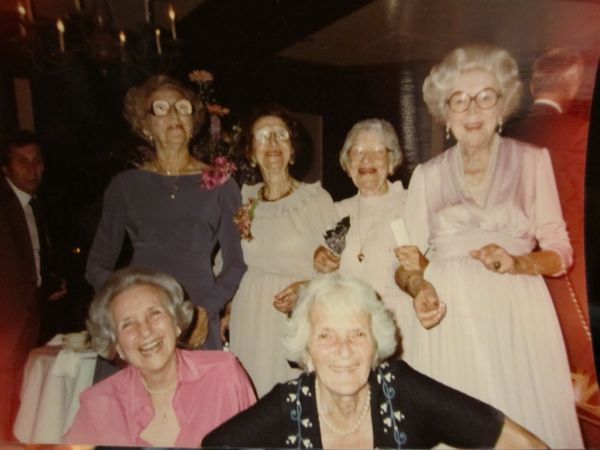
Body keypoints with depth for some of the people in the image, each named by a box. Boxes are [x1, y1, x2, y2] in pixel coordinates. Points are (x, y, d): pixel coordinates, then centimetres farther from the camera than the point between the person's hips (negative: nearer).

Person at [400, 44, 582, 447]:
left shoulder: (533, 160, 5)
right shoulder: (426, 175, 8)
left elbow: (560, 252, 3)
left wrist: (517, 263, -16)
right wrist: (417, 286, -14)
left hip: (518, 313, 0)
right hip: (450, 320, 1)